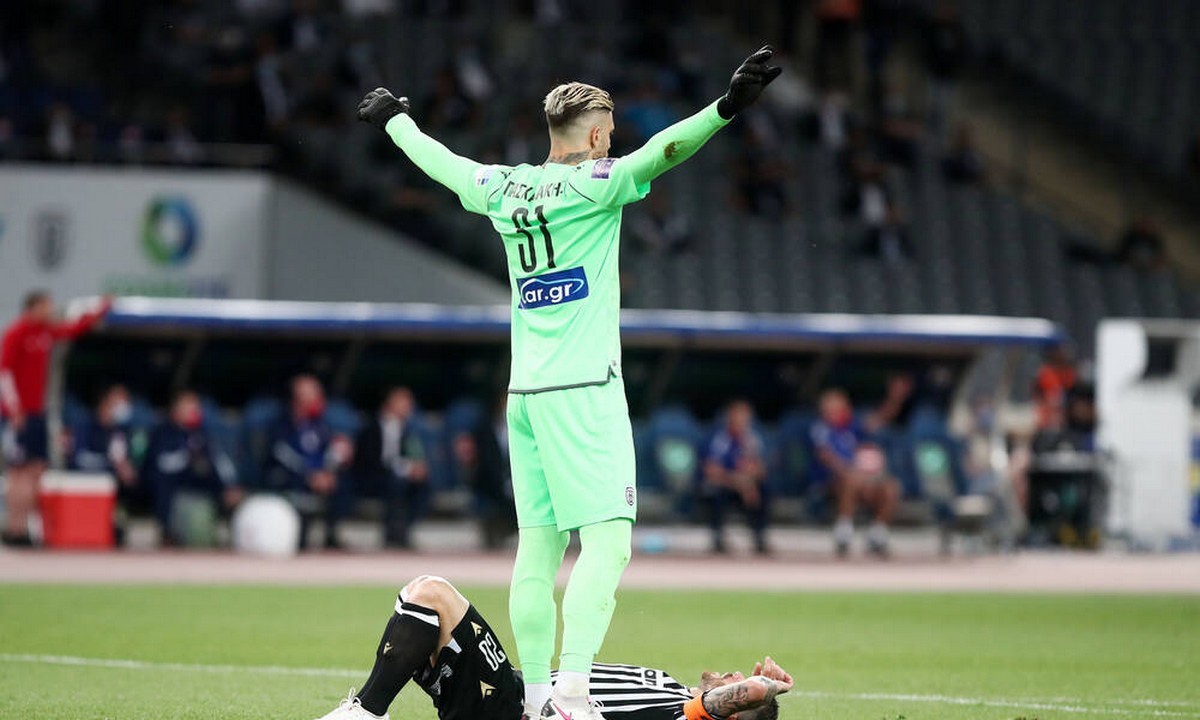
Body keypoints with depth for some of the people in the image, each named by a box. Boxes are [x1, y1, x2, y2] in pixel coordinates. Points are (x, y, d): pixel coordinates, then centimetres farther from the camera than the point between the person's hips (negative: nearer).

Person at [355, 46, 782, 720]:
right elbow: (659, 153, -23)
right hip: (584, 388, -7)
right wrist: (727, 108, -33)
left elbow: (439, 160, 29)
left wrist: (393, 117, 48)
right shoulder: (594, 184, -6)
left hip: (526, 391, 7)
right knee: (607, 541, -12)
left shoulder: (501, 188, 12)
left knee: (538, 549, 8)